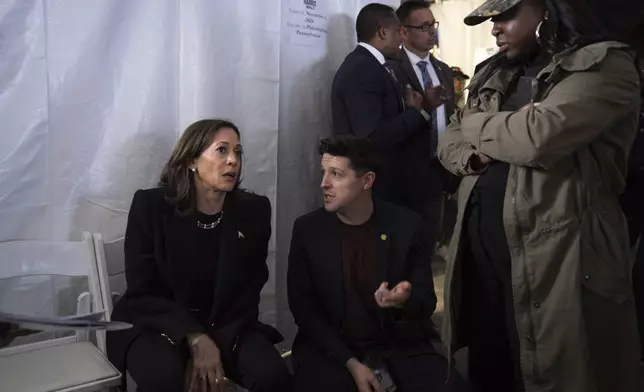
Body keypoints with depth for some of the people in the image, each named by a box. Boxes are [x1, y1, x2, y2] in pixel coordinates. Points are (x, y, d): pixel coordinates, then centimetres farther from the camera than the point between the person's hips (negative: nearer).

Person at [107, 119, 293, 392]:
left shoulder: (254, 210, -4)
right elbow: (142, 291, -9)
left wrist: (215, 345, -15)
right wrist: (195, 339, -21)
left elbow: (249, 289, 0)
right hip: (156, 324, -2)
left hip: (226, 325, 2)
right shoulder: (150, 205, -10)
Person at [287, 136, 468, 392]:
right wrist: (351, 363, -13)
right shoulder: (307, 229, -4)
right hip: (331, 349, 0)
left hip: (400, 346, 1)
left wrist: (406, 301, -23)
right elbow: (303, 307, -3)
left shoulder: (406, 225, -4)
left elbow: (427, 301, 1)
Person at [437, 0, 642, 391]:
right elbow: (449, 142, 18)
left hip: (556, 253, -6)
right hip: (481, 244, 7)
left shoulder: (606, 65, -8)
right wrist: (472, 154, -6)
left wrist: (474, 123, -4)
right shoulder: (493, 76, 16)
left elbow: (537, 137, -23)